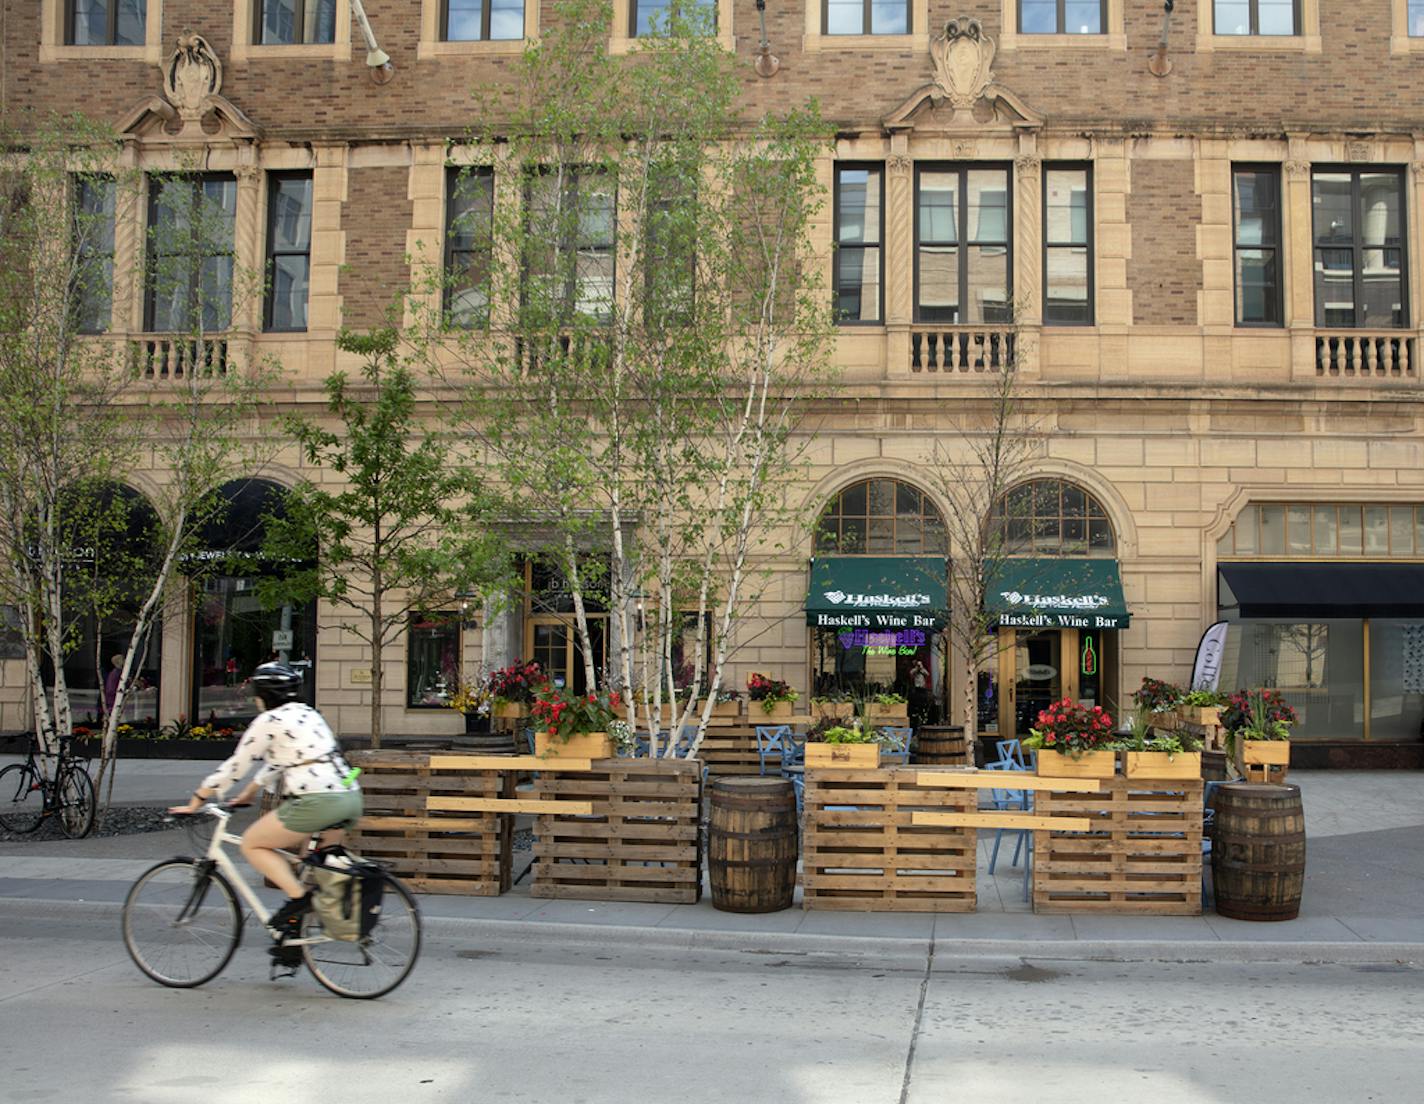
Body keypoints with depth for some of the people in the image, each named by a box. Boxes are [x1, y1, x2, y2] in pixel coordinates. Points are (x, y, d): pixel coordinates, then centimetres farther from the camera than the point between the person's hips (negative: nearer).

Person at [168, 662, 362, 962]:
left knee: (252, 844, 6)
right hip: (350, 797, 9)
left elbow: (235, 767, 3)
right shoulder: (307, 713, 24)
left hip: (317, 801, -8)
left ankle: (298, 896, -8)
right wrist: (248, 793, 40)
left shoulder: (269, 721, 0)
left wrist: (194, 803, 12)